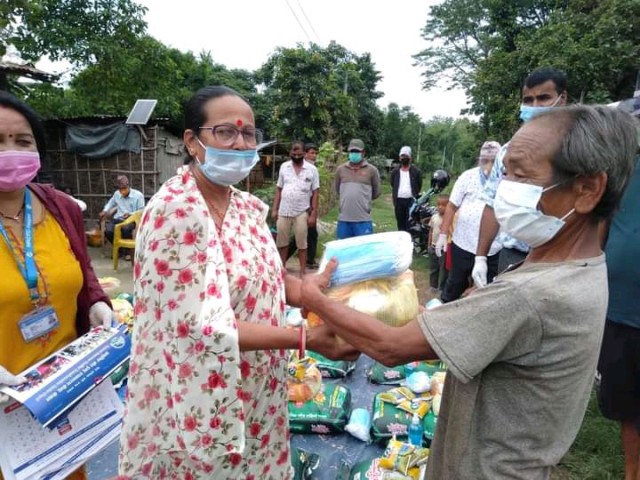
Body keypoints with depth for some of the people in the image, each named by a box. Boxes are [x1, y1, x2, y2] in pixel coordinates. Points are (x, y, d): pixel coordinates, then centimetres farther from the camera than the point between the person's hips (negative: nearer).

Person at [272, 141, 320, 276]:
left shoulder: (312, 169, -3)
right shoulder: (284, 167, 5)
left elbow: (315, 193, -3)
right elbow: (279, 189, 8)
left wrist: (313, 214, -8)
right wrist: (274, 209, 3)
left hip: (302, 212, -3)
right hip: (283, 211, 3)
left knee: (302, 244, 5)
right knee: (282, 242, 12)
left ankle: (303, 271, 15)